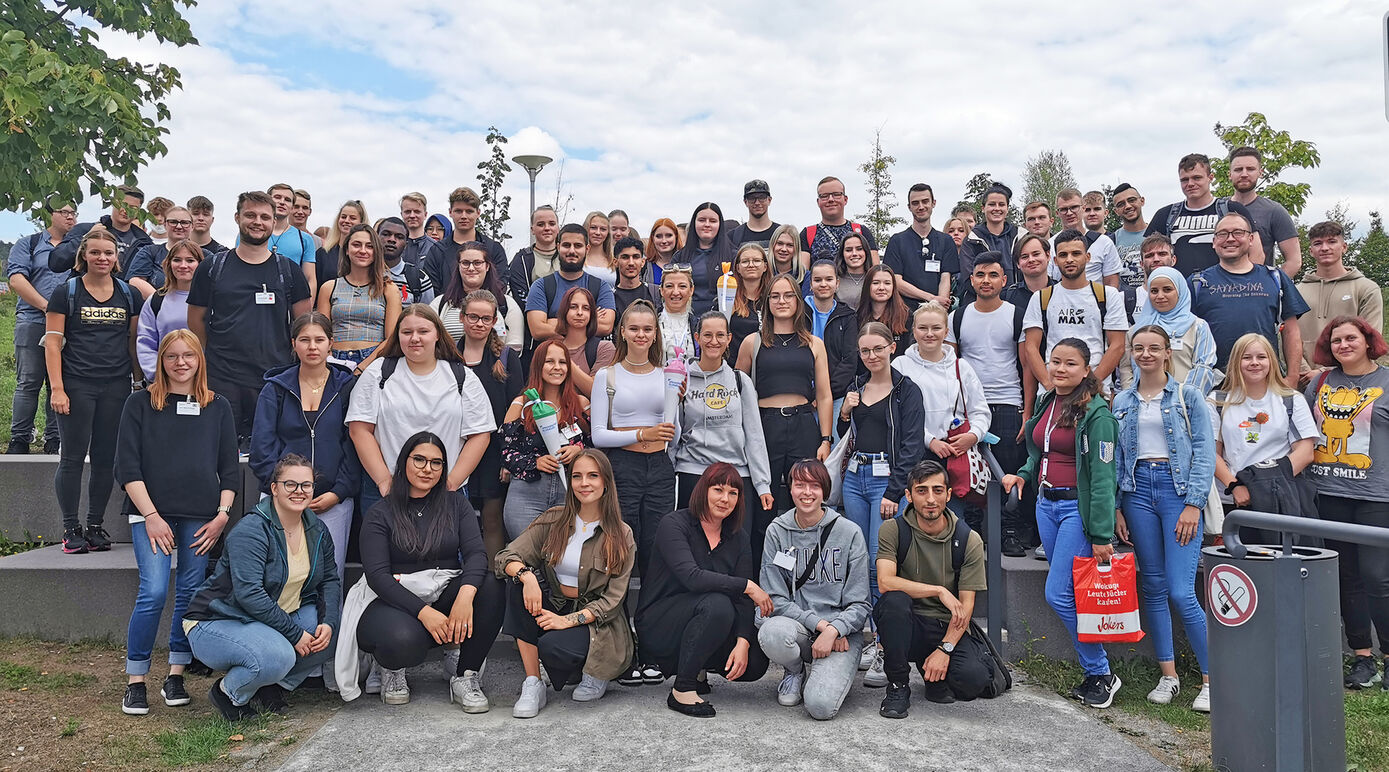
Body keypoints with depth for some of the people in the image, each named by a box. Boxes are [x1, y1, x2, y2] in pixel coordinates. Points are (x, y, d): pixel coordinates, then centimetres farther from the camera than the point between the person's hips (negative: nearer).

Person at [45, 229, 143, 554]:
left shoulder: (129, 295, 11)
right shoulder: (66, 292, 2)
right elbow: (52, 343, -1)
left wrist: (140, 381, 10)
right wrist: (57, 388, -9)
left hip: (116, 386, 3)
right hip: (76, 385, -3)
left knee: (106, 458, 5)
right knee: (73, 456, -1)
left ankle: (96, 526, 15)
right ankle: (71, 528, 7)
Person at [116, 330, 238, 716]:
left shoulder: (218, 408, 12)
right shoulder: (140, 403, 6)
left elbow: (230, 469, 12)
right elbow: (127, 466, 0)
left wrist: (222, 514, 0)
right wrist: (151, 516, -8)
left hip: (201, 517, 2)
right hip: (151, 514, -2)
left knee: (191, 594, 3)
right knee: (154, 593, -12)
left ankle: (175, 676, 15)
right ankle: (135, 682, 2)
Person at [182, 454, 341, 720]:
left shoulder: (317, 530, 2)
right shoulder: (251, 530, -21)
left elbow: (329, 580, 7)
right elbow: (248, 593, -29)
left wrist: (328, 623, -13)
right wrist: (295, 633, -28)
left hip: (275, 618, 8)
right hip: (217, 622, -7)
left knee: (330, 632, -16)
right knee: (278, 656, -34)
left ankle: (271, 688, 5)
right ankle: (228, 693, -1)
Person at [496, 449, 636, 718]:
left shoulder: (621, 536, -4)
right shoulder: (553, 520, 3)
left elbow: (613, 599, -8)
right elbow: (506, 557, -6)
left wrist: (570, 619, -22)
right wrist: (525, 574, -29)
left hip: (597, 624, -3)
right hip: (553, 607, 4)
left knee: (553, 646, -34)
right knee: (519, 582, -24)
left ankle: (595, 673, 3)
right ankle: (532, 685, -20)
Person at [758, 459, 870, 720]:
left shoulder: (849, 533, -2)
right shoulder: (777, 531, 1)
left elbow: (860, 604, -2)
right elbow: (775, 599, -2)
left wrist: (833, 630, -20)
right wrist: (818, 622, -15)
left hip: (842, 632, -1)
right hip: (796, 624, 2)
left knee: (821, 706, -26)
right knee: (772, 633, -35)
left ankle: (828, 674, 13)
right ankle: (795, 671, 2)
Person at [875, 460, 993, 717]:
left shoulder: (969, 540, -3)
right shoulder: (893, 530, -6)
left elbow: (965, 606, -6)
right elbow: (885, 582, -20)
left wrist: (945, 649, -20)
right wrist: (940, 591, -21)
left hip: (947, 628, 1)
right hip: (907, 624, -1)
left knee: (974, 679, -27)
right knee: (894, 600, -34)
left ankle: (930, 669, 11)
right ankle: (898, 686, -13)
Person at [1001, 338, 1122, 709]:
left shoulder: (1096, 413, -13)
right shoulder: (1045, 404, 10)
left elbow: (1102, 476, -17)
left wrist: (1101, 535, -19)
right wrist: (1024, 475, 6)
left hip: (1078, 507, -8)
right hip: (1046, 503, 8)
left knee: (1059, 594, -9)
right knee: (1068, 592, 10)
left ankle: (1101, 674, 8)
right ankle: (1096, 671, 22)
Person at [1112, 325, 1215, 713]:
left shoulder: (1188, 395, 2)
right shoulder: (1122, 402, 12)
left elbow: (1205, 451, -3)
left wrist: (1193, 504, -11)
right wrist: (1116, 508, 5)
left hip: (1178, 488, -4)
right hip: (1138, 489, 4)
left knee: (1181, 591, -10)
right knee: (1152, 586, 6)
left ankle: (1213, 678, 4)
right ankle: (1168, 675, 16)